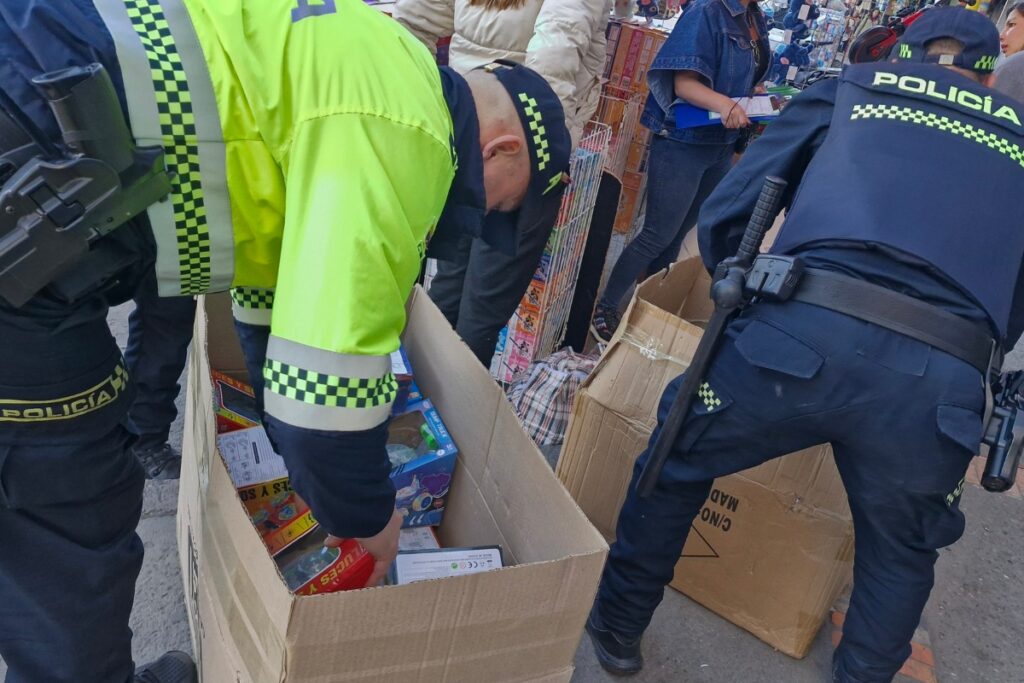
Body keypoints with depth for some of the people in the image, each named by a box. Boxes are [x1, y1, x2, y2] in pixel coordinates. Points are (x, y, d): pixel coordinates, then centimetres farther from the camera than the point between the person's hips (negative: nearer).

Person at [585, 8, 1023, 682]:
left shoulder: (846, 88, 24)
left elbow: (725, 213, 17)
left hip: (804, 332, -1)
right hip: (943, 375, 2)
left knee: (678, 464, 24)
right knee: (902, 553, 30)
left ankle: (617, 627, 40)